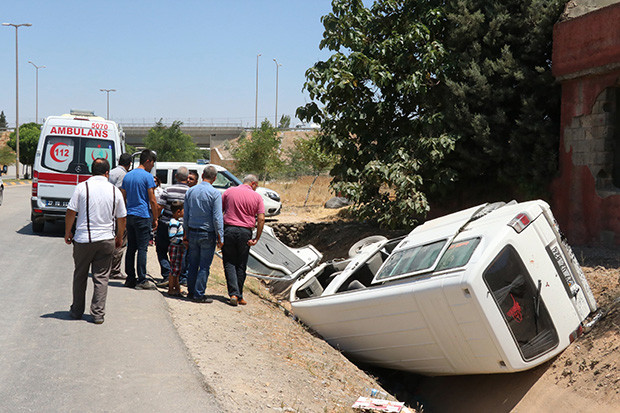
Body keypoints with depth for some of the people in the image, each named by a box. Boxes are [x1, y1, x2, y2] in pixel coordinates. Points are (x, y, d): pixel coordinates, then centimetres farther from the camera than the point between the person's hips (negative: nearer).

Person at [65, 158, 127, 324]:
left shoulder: (82, 187, -5)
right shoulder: (115, 190, 1)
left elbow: (71, 212, -6)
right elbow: (121, 218, 7)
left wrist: (68, 232, 8)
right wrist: (119, 237, 22)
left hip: (83, 240, -1)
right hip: (107, 240, 1)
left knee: (80, 276, 14)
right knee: (101, 277, 6)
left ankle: (77, 311, 24)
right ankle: (98, 314, 5)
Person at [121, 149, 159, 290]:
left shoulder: (127, 176, 13)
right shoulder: (148, 176, -9)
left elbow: (123, 197, 17)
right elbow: (152, 200, -11)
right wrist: (155, 219, -3)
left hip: (130, 215, 7)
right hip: (143, 216, -7)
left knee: (131, 248, 11)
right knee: (142, 248, -4)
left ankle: (130, 278, 15)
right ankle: (141, 280, -4)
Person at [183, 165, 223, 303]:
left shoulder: (190, 191, 5)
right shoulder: (215, 193, -11)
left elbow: (186, 215, 9)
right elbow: (217, 218, -13)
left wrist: (185, 234, 16)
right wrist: (220, 236, -7)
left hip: (192, 233, 5)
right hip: (207, 234, -5)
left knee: (193, 264, 15)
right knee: (204, 265, 1)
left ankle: (191, 291, 21)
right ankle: (199, 294, 3)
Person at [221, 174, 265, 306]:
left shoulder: (229, 192, 6)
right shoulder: (257, 197, 3)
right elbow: (261, 219, -4)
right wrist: (257, 238, -1)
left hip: (229, 230, 0)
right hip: (245, 232, 0)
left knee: (229, 263, 6)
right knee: (241, 266, 11)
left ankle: (233, 294, -7)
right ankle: (239, 296, 16)